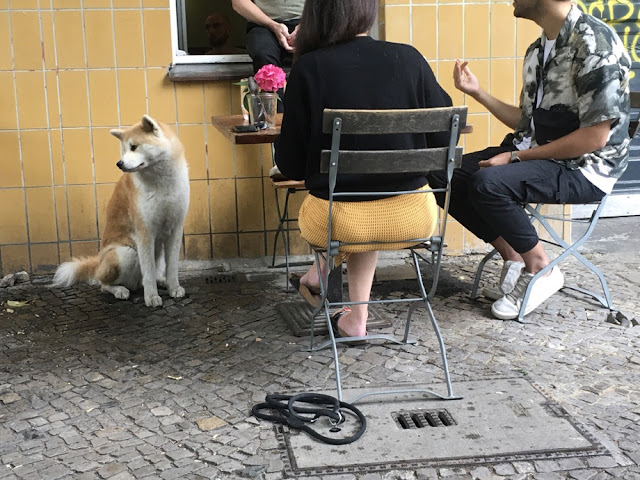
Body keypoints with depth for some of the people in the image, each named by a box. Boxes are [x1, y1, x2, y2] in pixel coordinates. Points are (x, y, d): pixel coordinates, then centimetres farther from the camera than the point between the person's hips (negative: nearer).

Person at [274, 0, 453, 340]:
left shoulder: (309, 68, -10)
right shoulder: (410, 59, -3)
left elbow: (290, 165, -5)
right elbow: (443, 140, 4)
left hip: (341, 219, -2)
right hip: (414, 218, 2)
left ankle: (324, 270, 53)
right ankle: (355, 317, 36)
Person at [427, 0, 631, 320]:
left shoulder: (595, 42, -16)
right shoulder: (538, 50, 11)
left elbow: (595, 137, -21)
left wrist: (516, 156, -18)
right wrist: (478, 93, 7)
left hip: (585, 168, -9)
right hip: (534, 154, 9)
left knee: (487, 183, -31)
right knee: (442, 175, -3)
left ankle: (540, 269, -9)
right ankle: (511, 254, 5)